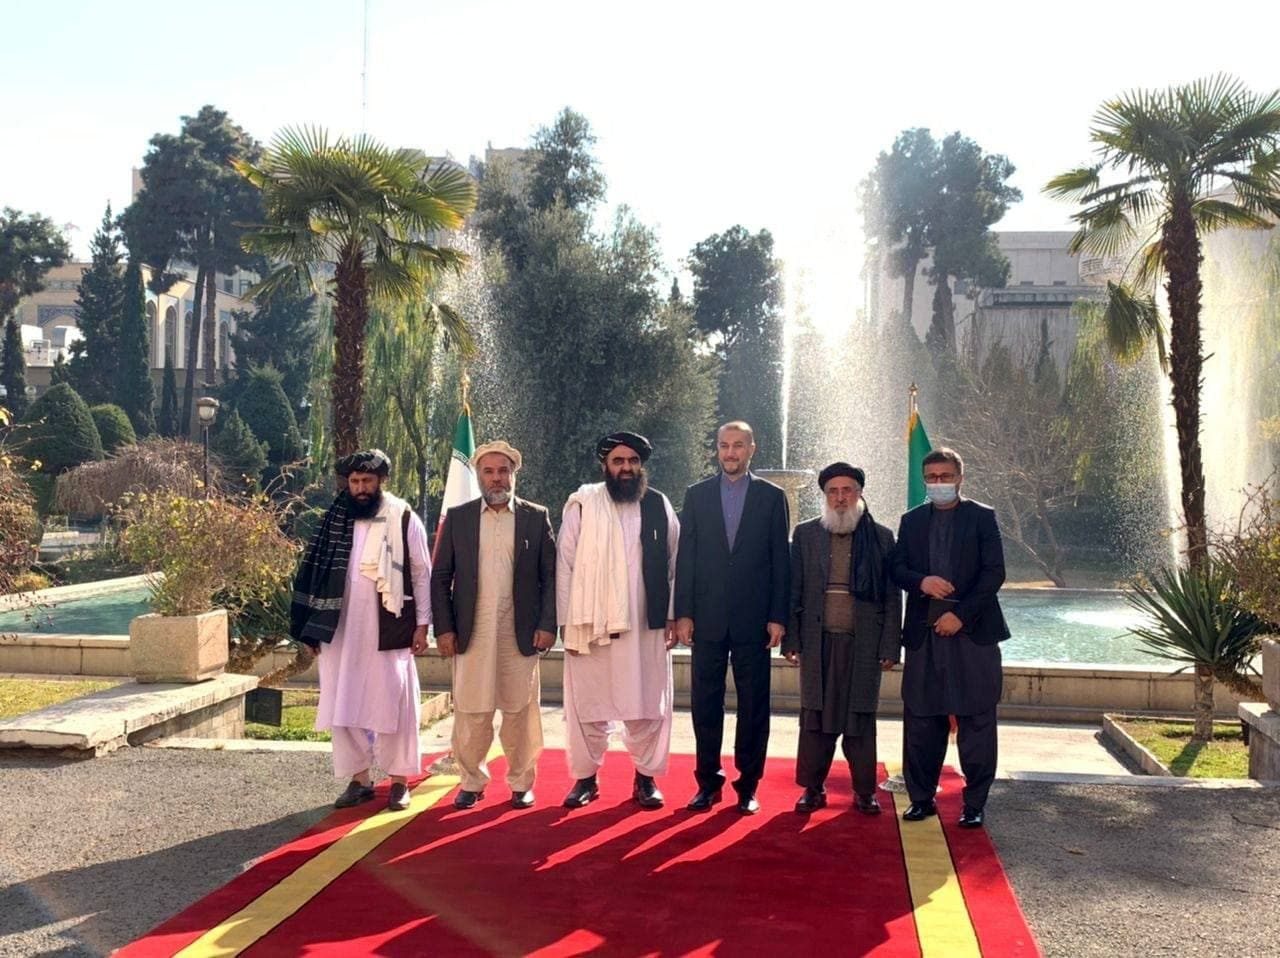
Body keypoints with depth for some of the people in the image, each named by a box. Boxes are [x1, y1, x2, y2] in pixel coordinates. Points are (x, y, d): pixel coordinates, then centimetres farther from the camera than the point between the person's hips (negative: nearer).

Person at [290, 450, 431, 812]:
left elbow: (422, 574, 1)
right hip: (341, 630, 3)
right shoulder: (334, 521, 7)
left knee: (393, 704, 1)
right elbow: (316, 574, 9)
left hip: (388, 630, -3)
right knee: (344, 706, 6)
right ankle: (359, 779, 18)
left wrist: (422, 625, -3)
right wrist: (314, 627, 6)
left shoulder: (404, 519, -1)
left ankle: (399, 780, 14)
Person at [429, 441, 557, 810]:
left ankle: (521, 783, 18)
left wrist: (547, 625, -5)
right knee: (470, 712, 3)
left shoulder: (536, 517, 6)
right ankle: (472, 782, 17)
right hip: (471, 632, 0)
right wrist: (444, 629, -3)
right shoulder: (458, 517, 7)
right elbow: (440, 578, 6)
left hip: (521, 633, 0)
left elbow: (550, 576, 4)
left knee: (520, 711, 5)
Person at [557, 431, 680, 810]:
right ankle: (585, 777, 20)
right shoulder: (582, 505, 0)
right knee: (586, 704, 5)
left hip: (647, 625, 2)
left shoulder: (659, 506, 7)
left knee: (648, 705, 6)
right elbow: (565, 564, 0)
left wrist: (673, 615, 4)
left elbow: (675, 564, 9)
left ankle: (645, 777, 21)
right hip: (590, 623, -1)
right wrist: (567, 621, -5)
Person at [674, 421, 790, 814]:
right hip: (707, 618, 1)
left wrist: (778, 616, -4)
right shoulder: (697, 494, 8)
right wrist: (683, 613, -1)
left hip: (753, 619, -1)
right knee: (705, 704, 6)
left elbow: (780, 560, 2)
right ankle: (708, 783, 17)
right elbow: (685, 557, 5)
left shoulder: (772, 497, 4)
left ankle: (748, 785, 16)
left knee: (753, 706, 5)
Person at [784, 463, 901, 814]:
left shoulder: (881, 537, 7)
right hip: (818, 643, 1)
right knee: (815, 716, 3)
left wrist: (890, 647, -1)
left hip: (864, 643, -1)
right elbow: (793, 591, 7)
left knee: (861, 717, 4)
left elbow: (892, 597, 5)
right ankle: (813, 788, 13)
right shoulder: (805, 534, 9)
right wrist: (791, 640, 0)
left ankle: (864, 791, 15)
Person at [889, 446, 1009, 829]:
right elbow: (896, 567, 8)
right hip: (923, 636, 3)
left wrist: (961, 614, -13)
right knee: (920, 722, 6)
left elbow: (994, 572, -4)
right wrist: (921, 582, -14)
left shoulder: (982, 517, 3)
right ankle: (921, 798, 18)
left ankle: (974, 804, 11)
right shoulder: (912, 520, 13)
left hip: (972, 632, -3)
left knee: (976, 722, 1)